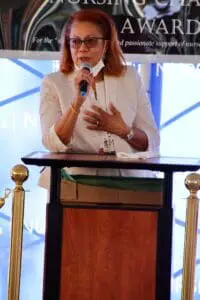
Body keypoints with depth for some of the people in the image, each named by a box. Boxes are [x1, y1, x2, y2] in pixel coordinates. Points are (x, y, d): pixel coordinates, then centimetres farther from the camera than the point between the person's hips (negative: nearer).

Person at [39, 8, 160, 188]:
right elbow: (54, 145, -9)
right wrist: (77, 102, -20)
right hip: (76, 179, -2)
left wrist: (122, 130, -8)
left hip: (126, 179, 2)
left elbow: (151, 142, 10)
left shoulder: (129, 77, 10)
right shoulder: (53, 83, 4)